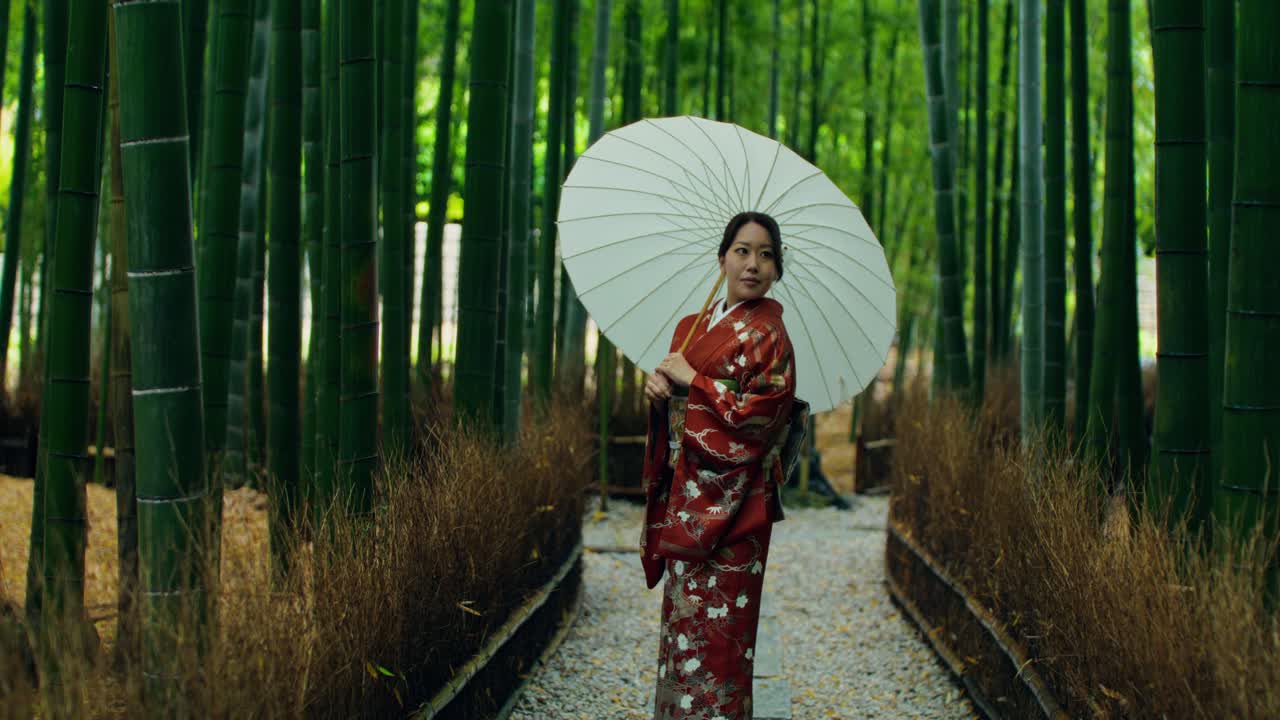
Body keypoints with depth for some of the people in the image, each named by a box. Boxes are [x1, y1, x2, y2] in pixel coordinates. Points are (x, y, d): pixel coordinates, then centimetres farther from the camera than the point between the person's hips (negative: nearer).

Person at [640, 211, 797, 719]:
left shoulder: (767, 334, -8)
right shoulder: (693, 325, 13)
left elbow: (760, 416, -18)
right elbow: (672, 406, 19)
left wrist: (691, 380, -13)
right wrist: (657, 387, -4)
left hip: (729, 502, -7)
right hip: (683, 494, 7)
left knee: (713, 624, -5)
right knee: (681, 615, 12)